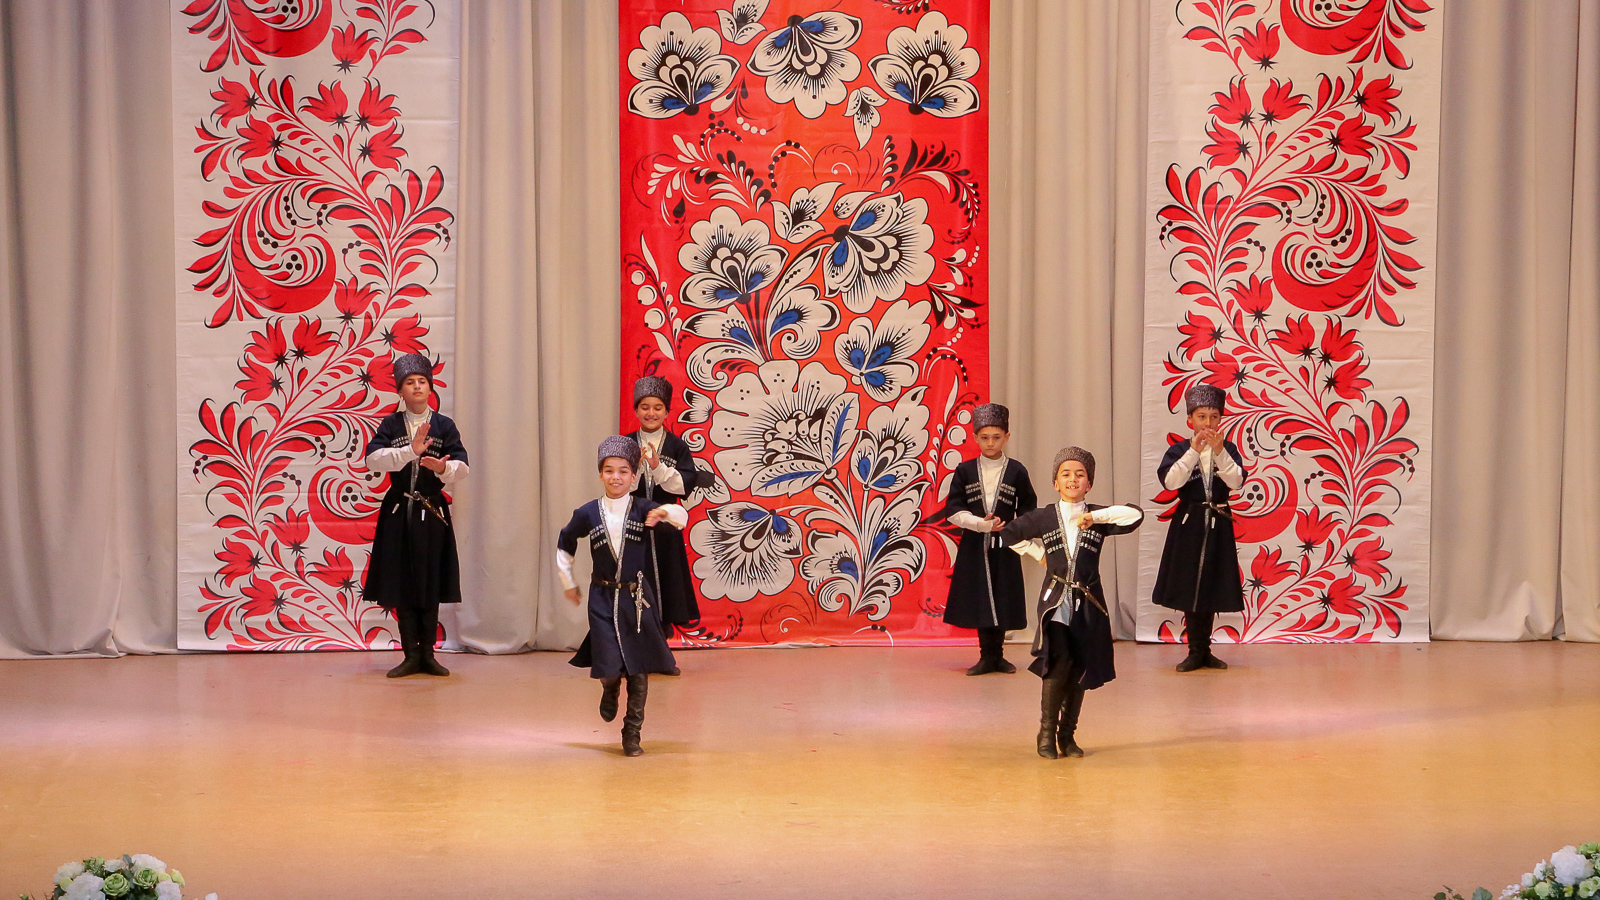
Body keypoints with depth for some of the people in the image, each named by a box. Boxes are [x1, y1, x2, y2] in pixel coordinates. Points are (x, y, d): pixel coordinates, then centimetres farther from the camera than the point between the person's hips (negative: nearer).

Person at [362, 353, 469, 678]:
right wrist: (410, 450, -25)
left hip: (432, 514, 0)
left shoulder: (444, 426, 3)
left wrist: (443, 467, -29)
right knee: (401, 585, 1)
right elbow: (373, 458, -12)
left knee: (431, 586, 2)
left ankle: (427, 654, 12)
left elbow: (461, 467, -7)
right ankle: (411, 655, 8)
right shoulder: (390, 425, 4)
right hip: (398, 513, 0)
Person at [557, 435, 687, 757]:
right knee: (609, 668, -6)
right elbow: (564, 544, 16)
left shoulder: (642, 509, -5)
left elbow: (681, 517, -23)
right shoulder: (587, 514, -2)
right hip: (603, 599, 0)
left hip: (637, 597, 0)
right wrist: (568, 583, 17)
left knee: (638, 670, 3)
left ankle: (632, 733, 16)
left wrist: (665, 512, -45)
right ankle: (610, 690, 32)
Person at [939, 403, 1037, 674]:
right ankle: (988, 657, 9)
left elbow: (1028, 511, 8)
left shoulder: (1017, 472, 2)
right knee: (979, 601, 0)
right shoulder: (964, 471, 3)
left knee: (1002, 600, 1)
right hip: (973, 547, 0)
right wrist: (980, 523, -15)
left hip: (1004, 547, 0)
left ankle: (995, 655, 13)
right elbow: (953, 510, -2)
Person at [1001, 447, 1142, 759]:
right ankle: (1047, 733, -9)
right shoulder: (1044, 518, 5)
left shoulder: (1098, 517, 5)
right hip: (1055, 601, -2)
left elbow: (1135, 515, -10)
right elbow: (1009, 534, 18)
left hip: (1088, 604, 2)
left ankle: (1067, 735, 17)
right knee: (1058, 662, -20)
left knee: (1080, 670, 4)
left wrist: (1095, 516, -13)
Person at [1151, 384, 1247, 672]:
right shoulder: (1179, 450, -2)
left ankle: (1203, 651, 16)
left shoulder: (1228, 449, 3)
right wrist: (1193, 451, -23)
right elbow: (1170, 480, -18)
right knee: (1189, 588, -1)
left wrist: (1219, 452, -23)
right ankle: (1197, 652, 7)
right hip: (1188, 524, -1)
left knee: (1211, 589, 6)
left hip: (1217, 525, 1)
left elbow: (1236, 481, -12)